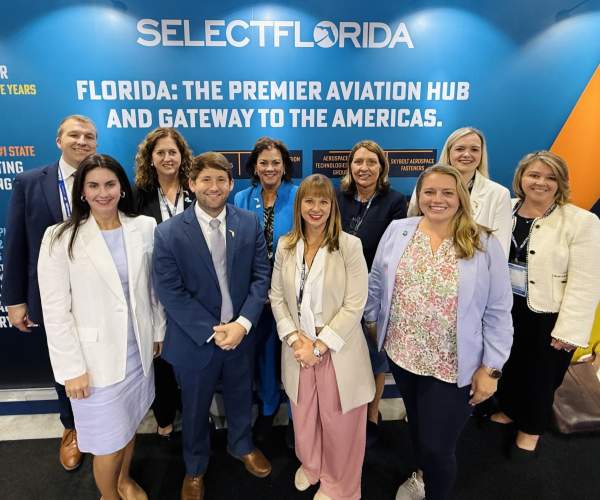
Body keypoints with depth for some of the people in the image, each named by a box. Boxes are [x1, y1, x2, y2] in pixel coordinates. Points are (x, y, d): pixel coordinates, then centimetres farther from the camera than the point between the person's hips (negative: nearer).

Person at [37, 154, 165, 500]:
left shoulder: (145, 227, -3)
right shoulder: (61, 238, -12)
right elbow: (55, 311, -11)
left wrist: (159, 331, 11)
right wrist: (72, 368, -11)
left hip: (138, 350, 4)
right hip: (97, 358, -3)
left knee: (130, 424, 23)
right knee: (109, 441, 11)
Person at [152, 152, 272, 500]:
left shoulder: (250, 223, -6)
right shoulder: (169, 233, -13)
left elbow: (261, 276, -6)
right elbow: (170, 292, -15)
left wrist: (242, 323, -17)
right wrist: (212, 331, -18)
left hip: (241, 334, 2)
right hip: (195, 339, -2)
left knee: (241, 397, 24)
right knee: (196, 408, 20)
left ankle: (242, 445, 55)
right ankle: (195, 468, 48)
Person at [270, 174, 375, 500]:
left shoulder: (350, 246, -14)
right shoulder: (285, 245, 0)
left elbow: (354, 305, -15)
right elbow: (276, 296, 3)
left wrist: (319, 346, -16)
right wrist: (295, 339, -9)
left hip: (337, 348, -3)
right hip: (297, 347, 4)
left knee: (338, 421, 13)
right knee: (303, 415, 22)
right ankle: (309, 464, 52)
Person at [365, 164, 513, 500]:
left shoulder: (485, 245, -11)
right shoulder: (397, 231, -4)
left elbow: (498, 312, -8)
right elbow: (377, 283, 6)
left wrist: (490, 368, -7)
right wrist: (372, 321, 9)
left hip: (453, 367, -3)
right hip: (402, 355, 4)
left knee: (437, 446, 7)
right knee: (416, 423, 26)